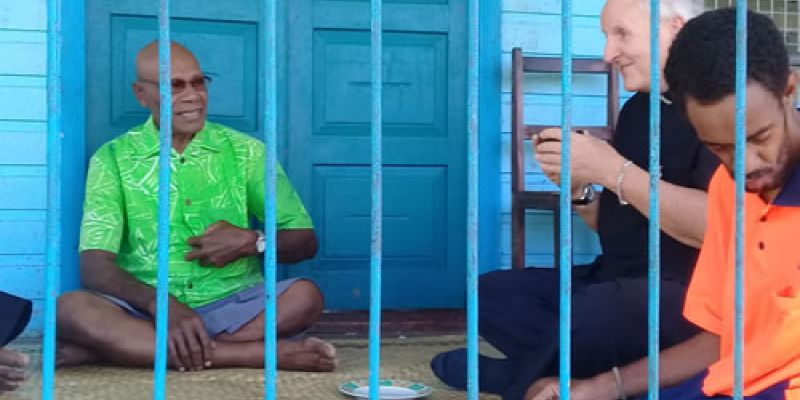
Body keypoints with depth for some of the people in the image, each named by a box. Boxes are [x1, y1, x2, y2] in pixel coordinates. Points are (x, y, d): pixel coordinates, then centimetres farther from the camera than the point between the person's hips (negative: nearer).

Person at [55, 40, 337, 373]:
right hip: (146, 308, -1)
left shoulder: (245, 152, 8)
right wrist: (163, 306, -25)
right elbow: (94, 266, -7)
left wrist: (251, 242, -12)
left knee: (305, 295, -27)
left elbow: (305, 242, 10)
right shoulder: (113, 159, 4)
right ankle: (259, 354, -33)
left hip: (232, 306, 1)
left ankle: (131, 348, -26)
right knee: (71, 309, -30)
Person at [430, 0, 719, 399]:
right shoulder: (636, 110, 14)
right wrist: (577, 188, -1)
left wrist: (612, 170, -20)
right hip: (617, 281, 9)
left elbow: (717, 227, -26)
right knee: (492, 292, 5)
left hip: (692, 292, -9)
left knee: (592, 314, -35)